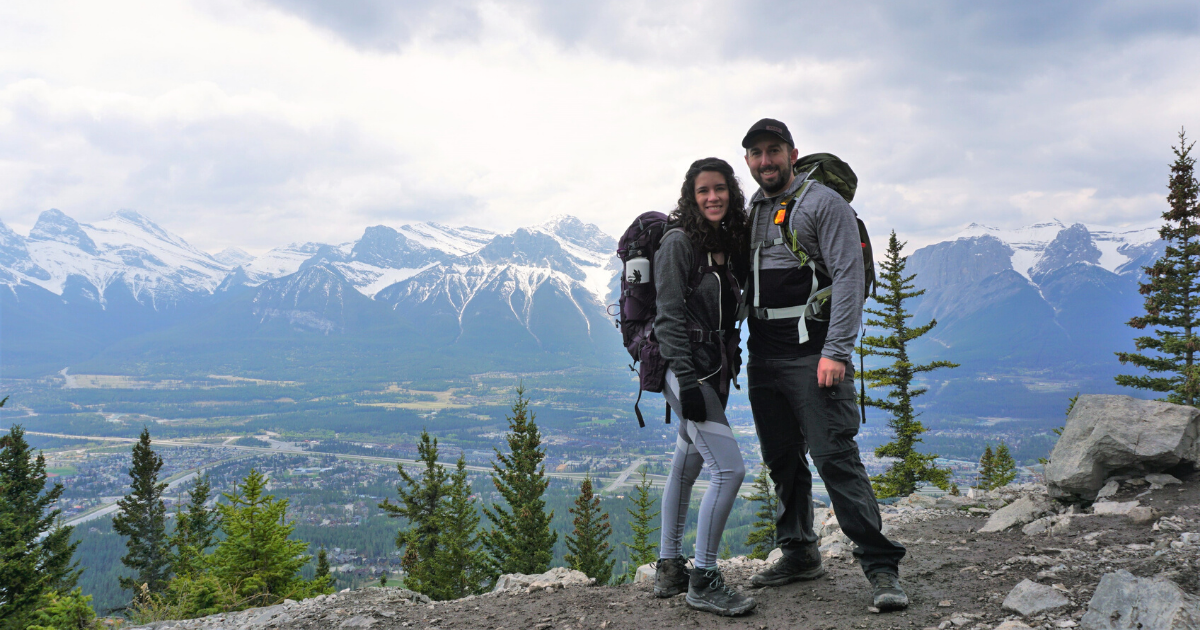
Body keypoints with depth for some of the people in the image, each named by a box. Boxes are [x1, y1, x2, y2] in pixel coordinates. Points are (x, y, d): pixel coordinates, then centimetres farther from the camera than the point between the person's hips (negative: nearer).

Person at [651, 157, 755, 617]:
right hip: (687, 369, -8)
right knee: (729, 470, -13)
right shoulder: (679, 241, -10)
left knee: (687, 466, 13)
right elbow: (670, 316, -15)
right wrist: (686, 380, -20)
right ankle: (703, 582, -2)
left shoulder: (728, 243, 13)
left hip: (714, 372, 8)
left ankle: (669, 569, 24)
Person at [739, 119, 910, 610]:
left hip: (813, 353, -7)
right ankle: (799, 554, 25)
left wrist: (836, 352, -19)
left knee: (834, 456, -11)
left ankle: (881, 566, -5)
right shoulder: (748, 212, 17)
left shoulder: (823, 203, -4)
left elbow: (849, 276, -12)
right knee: (782, 460, 12)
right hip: (763, 355, 7)